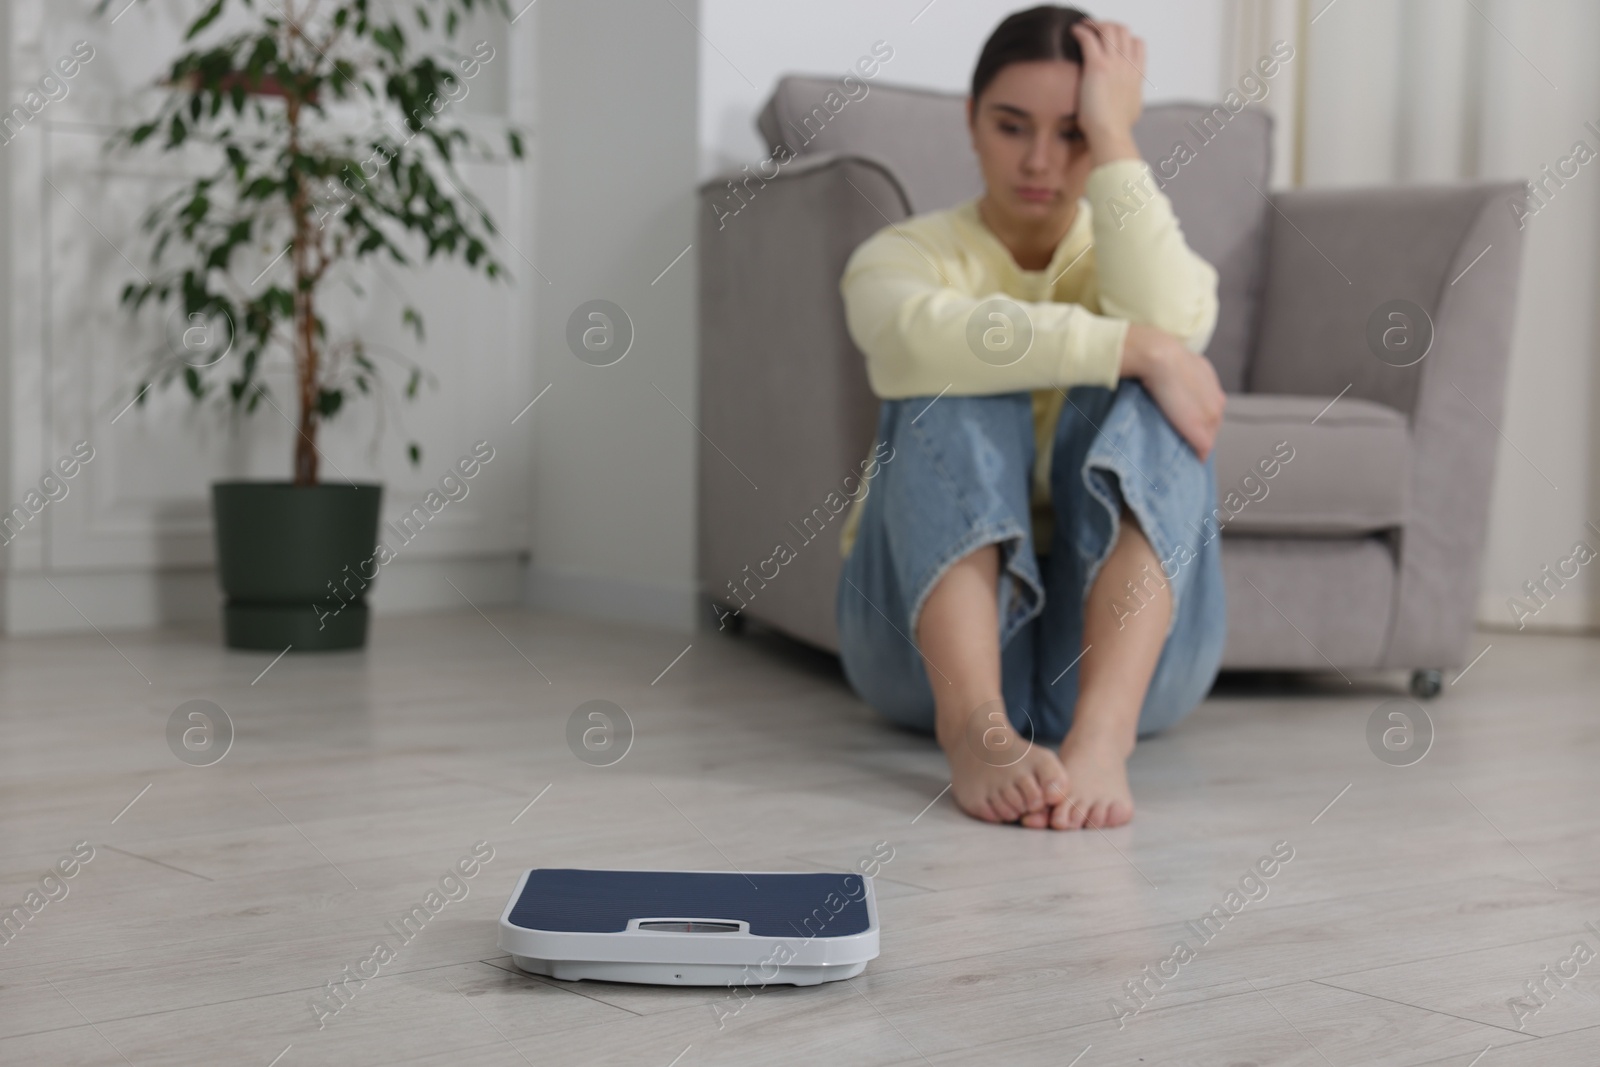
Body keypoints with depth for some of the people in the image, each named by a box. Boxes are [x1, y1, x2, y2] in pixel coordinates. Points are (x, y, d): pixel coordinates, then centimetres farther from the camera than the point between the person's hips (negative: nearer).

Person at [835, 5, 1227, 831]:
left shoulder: (1127, 255, 12)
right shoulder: (902, 254, 5)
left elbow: (1170, 325, -16)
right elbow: (919, 337, -23)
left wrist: (1113, 139, -14)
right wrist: (1135, 346, -26)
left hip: (1121, 628, 1)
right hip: (932, 639, -1)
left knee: (1140, 395, -23)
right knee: (960, 381, -24)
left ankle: (1103, 731, -45)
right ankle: (974, 726, -47)